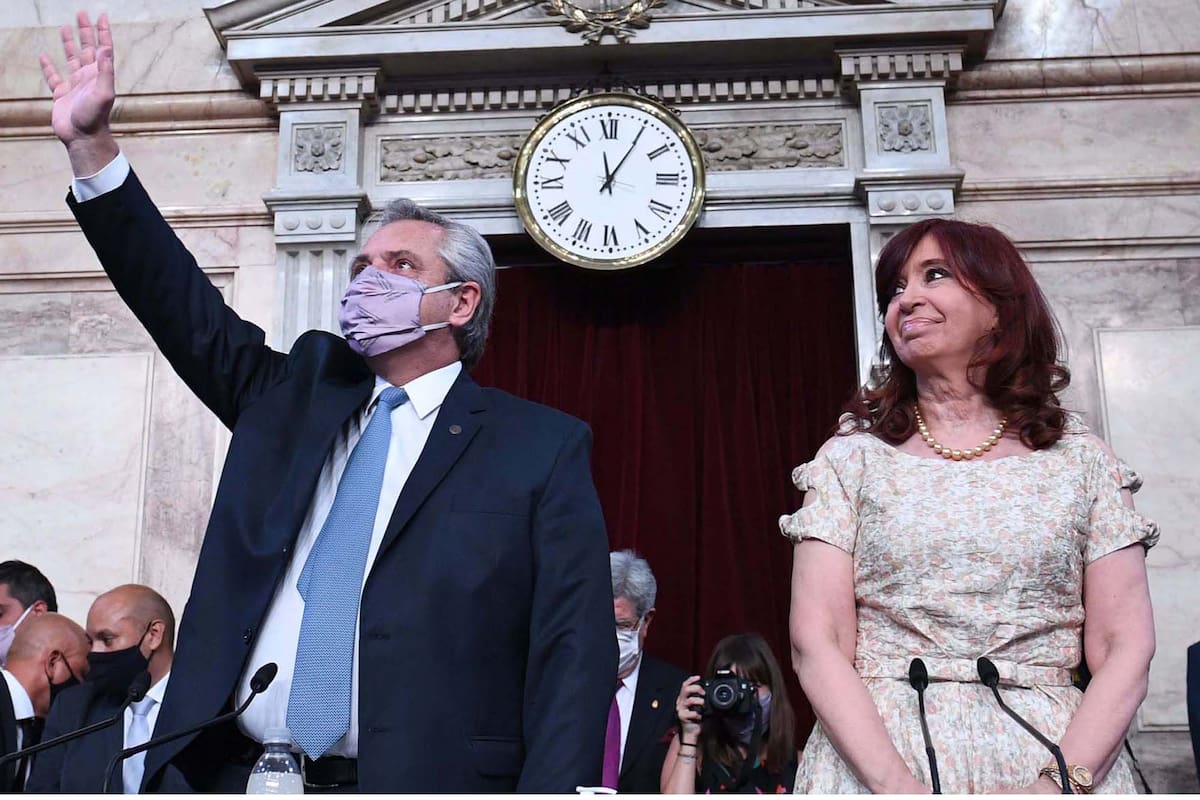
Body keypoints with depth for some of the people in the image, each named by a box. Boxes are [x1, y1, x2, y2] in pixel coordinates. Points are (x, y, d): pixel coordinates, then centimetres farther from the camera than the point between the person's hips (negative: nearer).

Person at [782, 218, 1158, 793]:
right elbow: (817, 644, -5)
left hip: (1052, 754, 1)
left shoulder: (1080, 460, 4)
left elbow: (1125, 650, -1)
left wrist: (1061, 783, -15)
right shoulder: (852, 458, 2)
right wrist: (899, 785, -18)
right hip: (874, 756, 0)